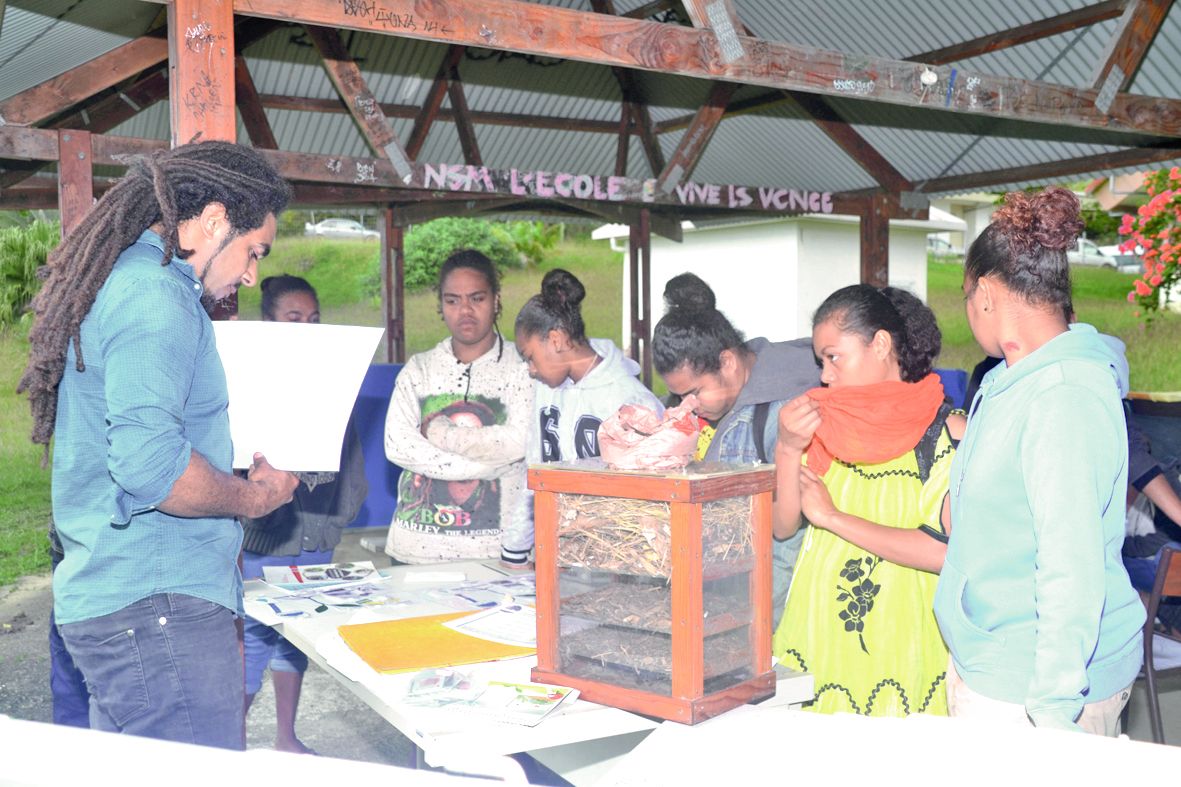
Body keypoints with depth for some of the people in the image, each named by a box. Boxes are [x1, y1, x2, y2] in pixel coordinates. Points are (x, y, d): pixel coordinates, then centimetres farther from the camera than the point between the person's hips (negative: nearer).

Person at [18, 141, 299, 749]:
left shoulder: (114, 283, 17)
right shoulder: (156, 295, -15)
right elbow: (149, 464, -27)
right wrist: (254, 498, -12)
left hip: (106, 599, 11)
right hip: (161, 608, -11)